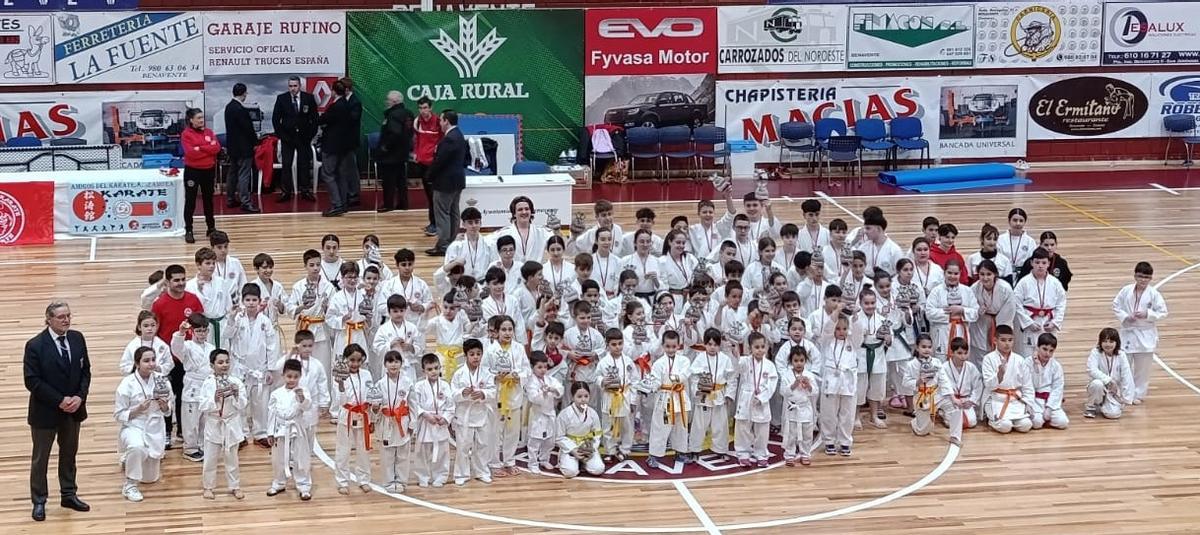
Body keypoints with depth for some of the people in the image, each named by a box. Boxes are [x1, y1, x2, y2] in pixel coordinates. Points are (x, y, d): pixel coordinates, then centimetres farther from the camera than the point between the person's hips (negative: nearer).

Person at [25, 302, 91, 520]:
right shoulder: (35, 345, -17)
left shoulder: (77, 338, -2)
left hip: (73, 408, 5)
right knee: (40, 458, 8)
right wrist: (59, 401, -19)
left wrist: (80, 397, -11)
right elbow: (32, 381, -17)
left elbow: (85, 370, 4)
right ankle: (39, 501, 19)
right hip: (45, 412, -5)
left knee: (69, 453, 17)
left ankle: (69, 495, 31)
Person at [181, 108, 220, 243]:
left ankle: (211, 227, 27)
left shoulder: (209, 132, 8)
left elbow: (216, 148, -6)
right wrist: (208, 148, -14)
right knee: (190, 201, -1)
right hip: (192, 171, -5)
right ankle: (188, 231, 3)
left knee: (208, 199, 15)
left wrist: (200, 148, -15)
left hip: (209, 170, 5)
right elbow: (190, 152, -19)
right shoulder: (186, 134, -7)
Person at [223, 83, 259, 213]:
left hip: (232, 146, 9)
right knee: (244, 175, -7)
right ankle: (245, 202, -7)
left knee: (233, 173, 16)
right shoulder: (241, 109, -21)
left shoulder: (229, 107, 6)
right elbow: (248, 128, -19)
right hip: (243, 147, -9)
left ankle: (230, 199, 23)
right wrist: (255, 141, -1)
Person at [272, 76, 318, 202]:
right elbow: (275, 119, 2)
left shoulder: (309, 98, -1)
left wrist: (311, 134, -3)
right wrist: (281, 135, -5)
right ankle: (285, 192, 4)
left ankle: (305, 191, 10)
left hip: (304, 138, 0)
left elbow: (314, 118, 3)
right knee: (286, 166, 0)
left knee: (305, 165, 3)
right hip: (287, 137, 0)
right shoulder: (281, 99, -2)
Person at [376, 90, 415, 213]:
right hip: (403, 153, 9)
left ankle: (388, 204, 3)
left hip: (390, 154, -9)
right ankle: (403, 203, 19)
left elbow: (395, 133, -31)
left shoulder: (393, 115, -21)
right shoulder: (408, 114, 8)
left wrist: (385, 146, -20)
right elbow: (410, 132, 16)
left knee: (389, 180, -1)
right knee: (401, 179, 14)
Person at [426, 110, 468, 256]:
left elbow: (439, 160, -22)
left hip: (446, 181, -10)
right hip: (457, 180, 10)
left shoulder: (449, 139, -22)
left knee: (442, 213, -6)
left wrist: (430, 175, -9)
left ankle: (443, 246, -6)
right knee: (453, 213, 14)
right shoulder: (459, 136, 10)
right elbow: (466, 156, 16)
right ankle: (452, 243, 20)